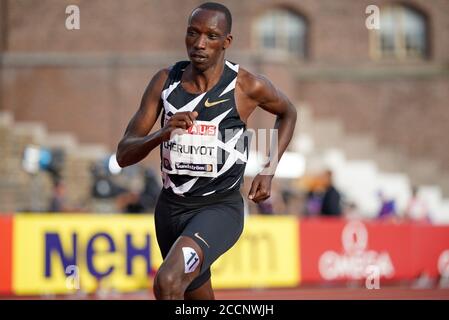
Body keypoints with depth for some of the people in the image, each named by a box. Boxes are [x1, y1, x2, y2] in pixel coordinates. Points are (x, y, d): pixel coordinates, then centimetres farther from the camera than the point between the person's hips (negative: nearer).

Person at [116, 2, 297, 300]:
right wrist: (162, 133, -25)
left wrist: (269, 171, 2)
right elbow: (124, 155, -4)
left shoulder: (247, 86, -11)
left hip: (220, 208, -5)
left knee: (167, 284, -30)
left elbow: (288, 112, 13)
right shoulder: (165, 81, -3)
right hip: (170, 208, 5)